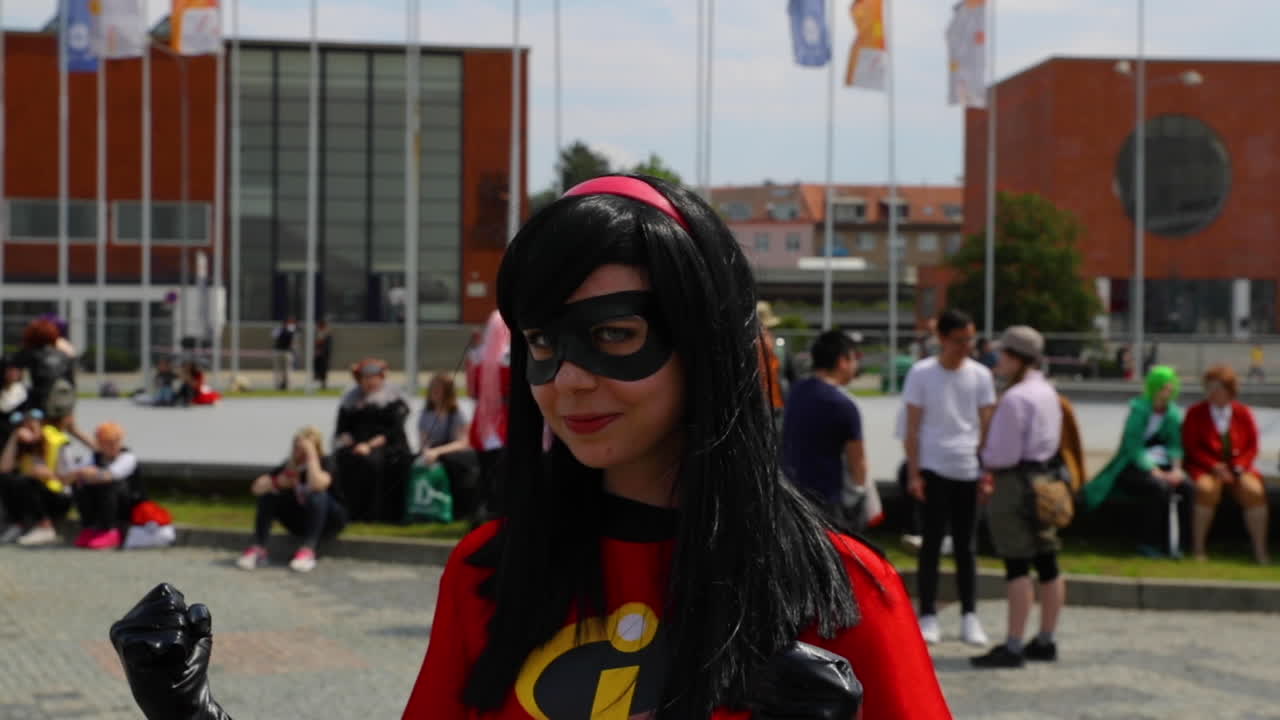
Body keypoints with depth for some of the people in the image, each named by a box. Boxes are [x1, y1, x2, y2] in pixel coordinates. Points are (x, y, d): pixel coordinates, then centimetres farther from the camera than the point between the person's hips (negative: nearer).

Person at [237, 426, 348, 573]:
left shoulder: (326, 463, -19)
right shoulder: (290, 465, -6)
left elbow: (317, 484, -43)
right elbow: (257, 487, -11)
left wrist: (311, 455, -35)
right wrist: (278, 482, -29)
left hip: (328, 522, -5)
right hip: (299, 521, 5)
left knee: (317, 495, -35)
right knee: (268, 495, -16)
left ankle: (308, 551, -40)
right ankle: (258, 549, -23)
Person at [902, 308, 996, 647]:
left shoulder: (980, 375, 5)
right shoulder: (922, 373, -2)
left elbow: (986, 425, 8)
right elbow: (913, 427, 0)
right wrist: (913, 473, -5)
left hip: (969, 470, 2)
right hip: (934, 468, -2)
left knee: (966, 546, 7)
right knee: (932, 543, 0)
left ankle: (969, 616, 13)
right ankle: (928, 615, 5)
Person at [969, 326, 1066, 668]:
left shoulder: (1015, 398, -17)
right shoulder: (1048, 392, 14)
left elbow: (1003, 453, -21)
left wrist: (986, 459, 2)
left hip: (1018, 484, -10)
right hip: (1046, 479, 10)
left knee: (1017, 566, -9)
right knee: (1047, 563, 12)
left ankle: (1013, 646, -8)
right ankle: (1045, 641, 20)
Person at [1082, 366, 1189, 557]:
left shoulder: (1173, 413, 6)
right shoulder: (1139, 409, -12)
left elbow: (1175, 445, 3)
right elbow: (1133, 447, -18)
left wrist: (1176, 468, -17)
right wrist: (1155, 472, -27)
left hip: (1160, 465, 5)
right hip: (1133, 467, -5)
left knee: (1185, 486, -25)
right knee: (1159, 487, -34)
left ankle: (1174, 542, -14)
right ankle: (1148, 543, -19)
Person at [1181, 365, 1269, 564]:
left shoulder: (1243, 413, 6)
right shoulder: (1195, 413, 1)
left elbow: (1252, 447, 8)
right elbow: (1191, 447, -2)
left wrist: (1238, 467, -10)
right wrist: (1215, 466, -15)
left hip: (1237, 468, 2)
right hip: (1204, 468, -2)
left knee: (1254, 491, -28)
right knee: (1207, 489, -36)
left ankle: (1260, 551, -23)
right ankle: (1198, 548, -27)